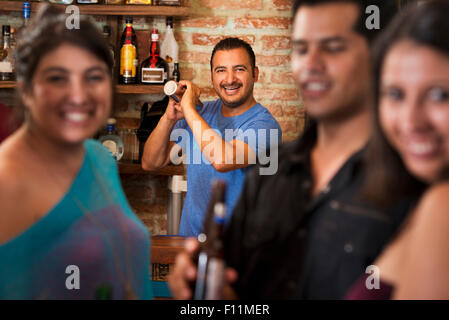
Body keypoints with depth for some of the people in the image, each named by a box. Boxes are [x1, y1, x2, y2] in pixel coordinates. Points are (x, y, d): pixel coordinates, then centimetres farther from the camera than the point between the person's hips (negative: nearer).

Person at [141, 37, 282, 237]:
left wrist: (189, 109, -17)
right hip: (190, 233, 5)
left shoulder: (264, 124, -10)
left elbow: (222, 161, -28)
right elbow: (150, 163, 9)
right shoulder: (202, 113, 9)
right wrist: (169, 119, -8)